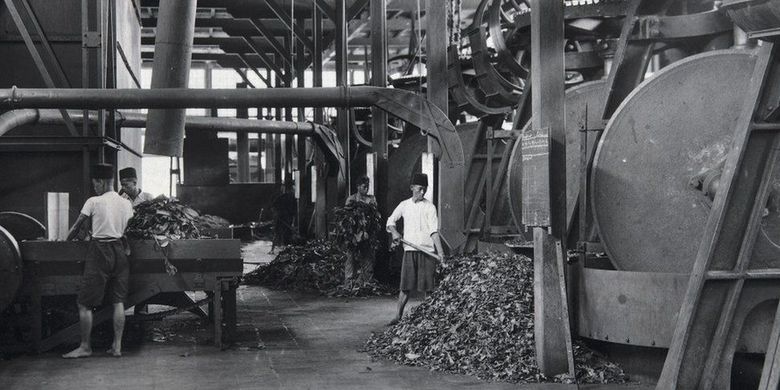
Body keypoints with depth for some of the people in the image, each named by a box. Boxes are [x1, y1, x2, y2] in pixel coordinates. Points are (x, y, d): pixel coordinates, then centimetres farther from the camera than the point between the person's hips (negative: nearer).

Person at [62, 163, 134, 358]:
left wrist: (66, 240, 14)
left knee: (85, 303, 3)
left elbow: (76, 226, -1)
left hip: (99, 251, -5)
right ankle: (117, 346, 9)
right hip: (119, 250, 6)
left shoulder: (94, 202, -6)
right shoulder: (126, 203, 8)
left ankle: (85, 346, 7)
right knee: (118, 301, 8)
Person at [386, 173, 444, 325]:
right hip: (409, 250, 2)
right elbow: (391, 221, 20)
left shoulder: (429, 207, 0)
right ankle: (398, 316, 6)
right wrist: (394, 232, 0)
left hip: (427, 250, -2)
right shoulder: (404, 205, 9)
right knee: (405, 286, 0)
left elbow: (434, 231, -7)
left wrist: (440, 253, -16)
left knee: (427, 286, 0)